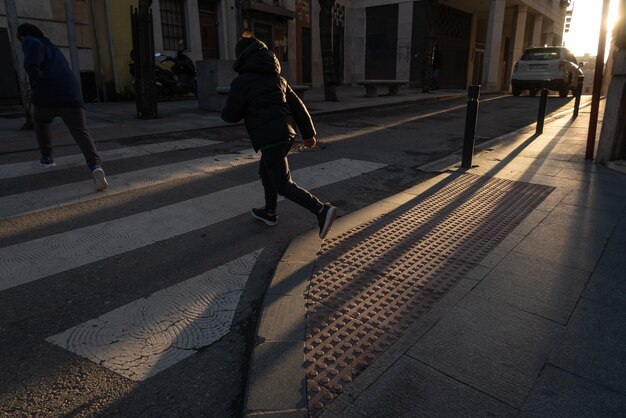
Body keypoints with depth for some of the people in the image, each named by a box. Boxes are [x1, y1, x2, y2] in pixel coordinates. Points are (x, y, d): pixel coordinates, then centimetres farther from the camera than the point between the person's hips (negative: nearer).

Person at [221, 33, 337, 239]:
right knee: (266, 171, 26)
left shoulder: (242, 81, -5)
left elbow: (231, 115, -4)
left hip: (269, 138, -8)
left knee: (284, 185, -5)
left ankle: (322, 210, -18)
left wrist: (225, 111, 20)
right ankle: (269, 212, 38)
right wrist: (309, 132, 17)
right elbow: (297, 105, 14)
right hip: (286, 133, 8)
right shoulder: (276, 78, 15)